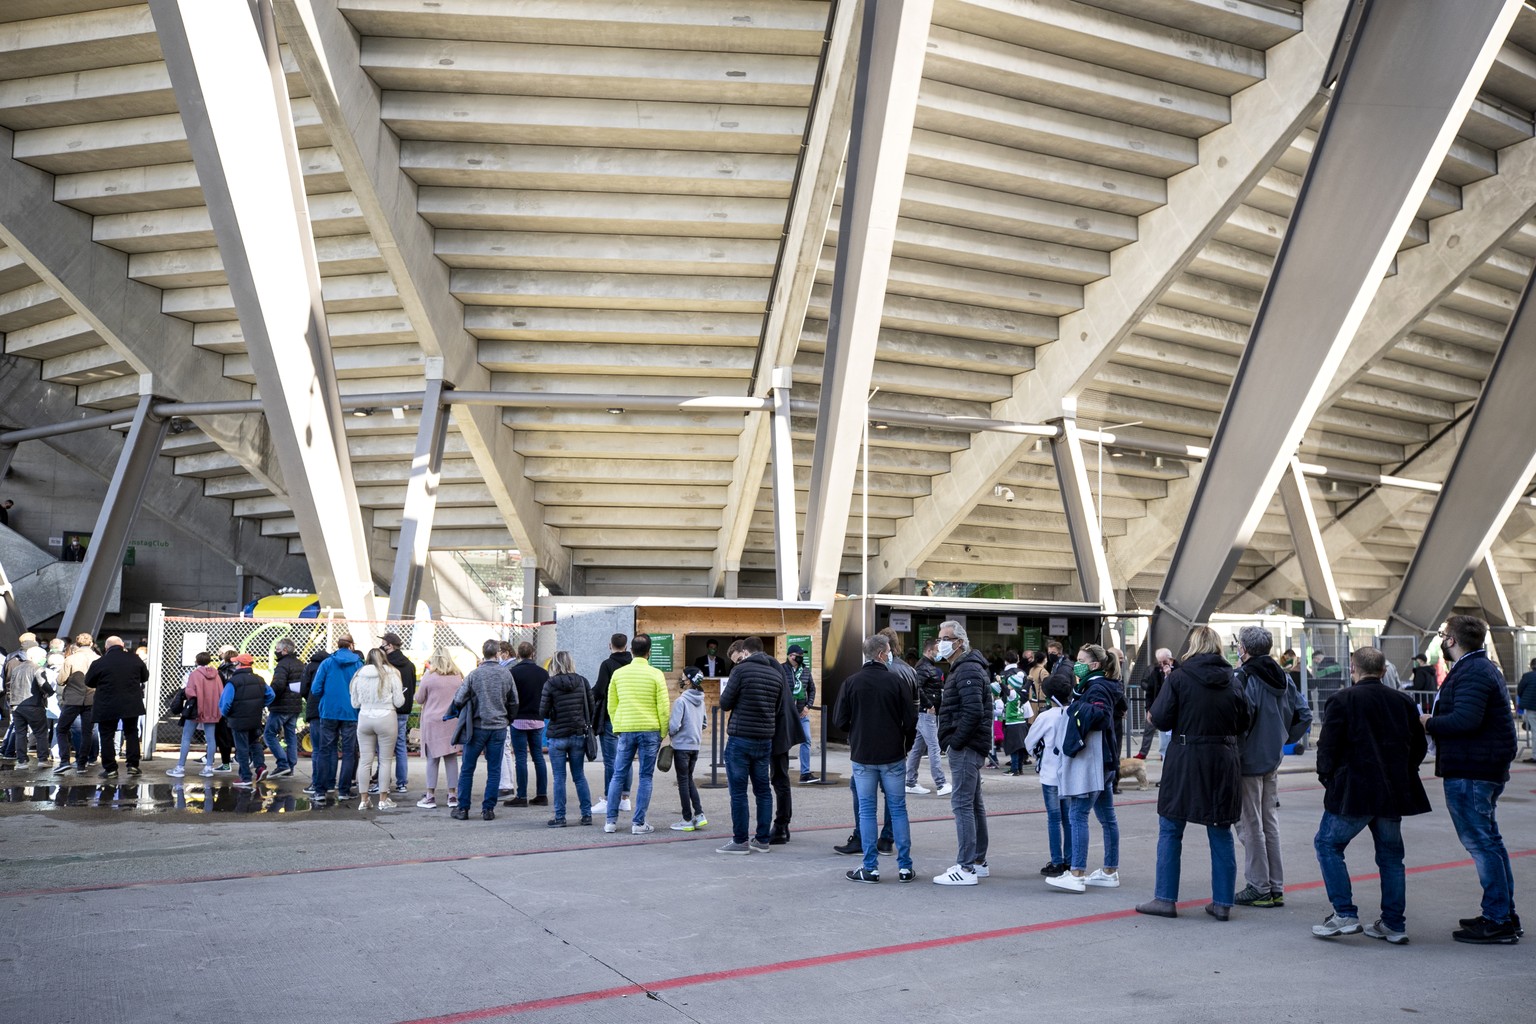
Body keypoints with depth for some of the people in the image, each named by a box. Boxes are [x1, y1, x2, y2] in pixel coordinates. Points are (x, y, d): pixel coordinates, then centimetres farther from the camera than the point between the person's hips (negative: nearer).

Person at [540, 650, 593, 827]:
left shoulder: (550, 684, -9)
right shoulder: (582, 682, 0)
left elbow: (543, 713, -9)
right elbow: (591, 708, 2)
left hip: (557, 736, -3)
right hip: (579, 735, 3)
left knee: (559, 778, 4)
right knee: (579, 776, 12)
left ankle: (560, 817, 6)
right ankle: (587, 814, 12)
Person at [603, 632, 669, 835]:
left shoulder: (618, 674, 4)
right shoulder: (655, 674, -4)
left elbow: (611, 706, 9)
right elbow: (663, 707, -5)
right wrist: (663, 733, 5)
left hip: (625, 730, 2)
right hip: (649, 730, -2)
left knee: (618, 776, 10)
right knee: (645, 777, 4)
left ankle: (611, 821, 10)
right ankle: (639, 823, 3)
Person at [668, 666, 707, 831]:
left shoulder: (681, 701, -18)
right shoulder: (700, 701, 5)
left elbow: (674, 725, -20)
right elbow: (704, 723, 14)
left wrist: (670, 733, -1)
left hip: (682, 745, -7)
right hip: (696, 745, 7)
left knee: (683, 782, 3)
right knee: (689, 779, 18)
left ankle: (687, 820, 7)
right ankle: (699, 814, 10)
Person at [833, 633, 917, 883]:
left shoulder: (851, 682, -5)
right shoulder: (895, 682, -7)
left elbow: (839, 720, -3)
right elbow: (911, 719, -6)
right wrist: (906, 743, 13)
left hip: (862, 756, 0)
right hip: (893, 756, 0)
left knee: (866, 811, 6)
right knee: (898, 809, 8)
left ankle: (870, 868, 6)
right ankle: (905, 867, 9)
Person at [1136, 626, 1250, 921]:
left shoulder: (1179, 678, -9)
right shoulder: (1232, 680, 3)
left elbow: (1160, 718, -12)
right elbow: (1243, 723, 7)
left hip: (1186, 760, -3)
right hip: (1224, 761, 4)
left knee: (1170, 830, 7)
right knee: (1221, 833, 11)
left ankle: (1165, 899, 8)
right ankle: (1222, 903, 13)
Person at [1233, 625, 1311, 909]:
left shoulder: (1243, 678, -16)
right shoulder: (1283, 677, 8)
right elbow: (1304, 715, 10)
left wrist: (1233, 749, -16)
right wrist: (1284, 738, 13)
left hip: (1248, 761, -7)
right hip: (1272, 760, 8)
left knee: (1250, 825, 1)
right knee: (1270, 823, 14)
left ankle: (1259, 889, 6)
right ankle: (1276, 888, 19)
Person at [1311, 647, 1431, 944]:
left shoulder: (1342, 700, -9)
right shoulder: (1403, 701, 7)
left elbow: (1328, 745, -11)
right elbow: (1419, 746, 13)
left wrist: (1326, 776, 5)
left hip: (1353, 792, -5)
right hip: (1394, 792, 6)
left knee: (1327, 844, 7)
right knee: (1390, 854, 14)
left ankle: (1345, 914, 0)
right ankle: (1394, 924, 16)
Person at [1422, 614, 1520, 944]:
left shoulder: (1471, 673, -17)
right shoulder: (1483, 668, 18)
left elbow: (1465, 719, -29)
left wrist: (1429, 723, -14)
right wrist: (1435, 722, 7)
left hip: (1470, 772, -11)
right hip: (1486, 768, 11)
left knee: (1480, 842, -8)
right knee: (1488, 840, 17)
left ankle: (1498, 921, -5)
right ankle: (1504, 914, 24)